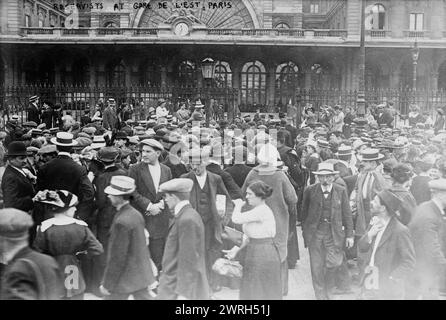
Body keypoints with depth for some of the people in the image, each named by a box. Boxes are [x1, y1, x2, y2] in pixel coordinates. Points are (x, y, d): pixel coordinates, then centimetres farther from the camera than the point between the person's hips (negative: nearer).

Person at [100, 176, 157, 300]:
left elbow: (118, 257, -22)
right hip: (141, 274, 8)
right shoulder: (136, 214, 3)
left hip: (125, 279, -8)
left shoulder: (122, 222, -24)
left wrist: (107, 284, -13)